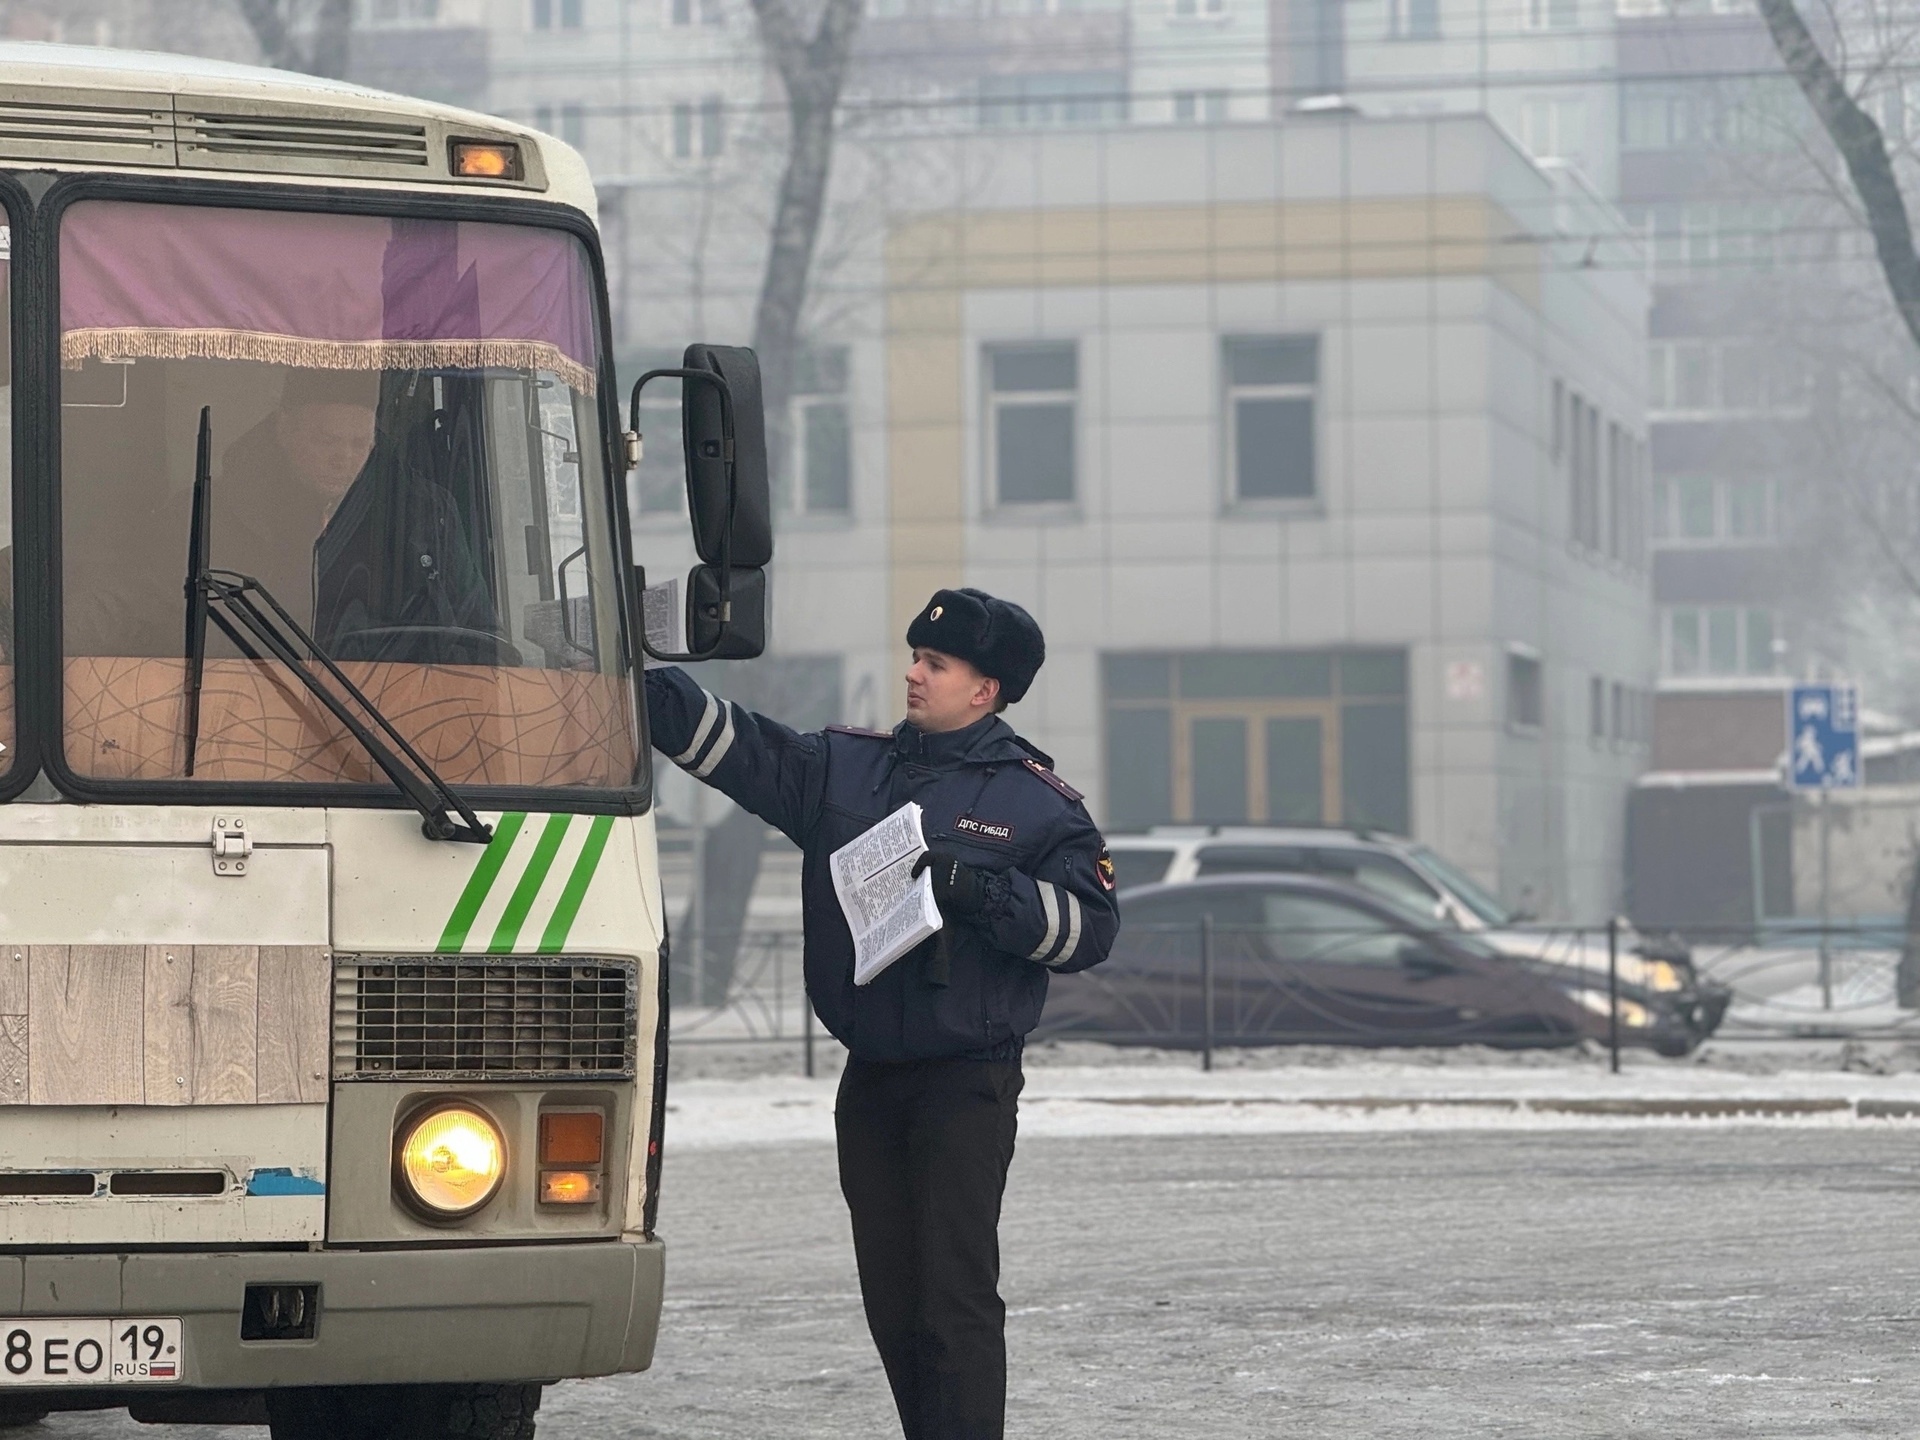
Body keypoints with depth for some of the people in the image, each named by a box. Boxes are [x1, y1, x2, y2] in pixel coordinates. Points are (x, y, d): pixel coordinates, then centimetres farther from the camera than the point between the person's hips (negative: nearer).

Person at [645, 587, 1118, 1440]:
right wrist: (637, 671, -9)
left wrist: (979, 889, -18)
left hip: (968, 1085, -5)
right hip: (870, 1081, 5)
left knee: (955, 1291, -11)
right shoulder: (844, 767, 11)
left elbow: (1090, 927, -7)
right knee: (889, 1298, 10)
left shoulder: (1037, 800, -1)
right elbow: (730, 746, 4)